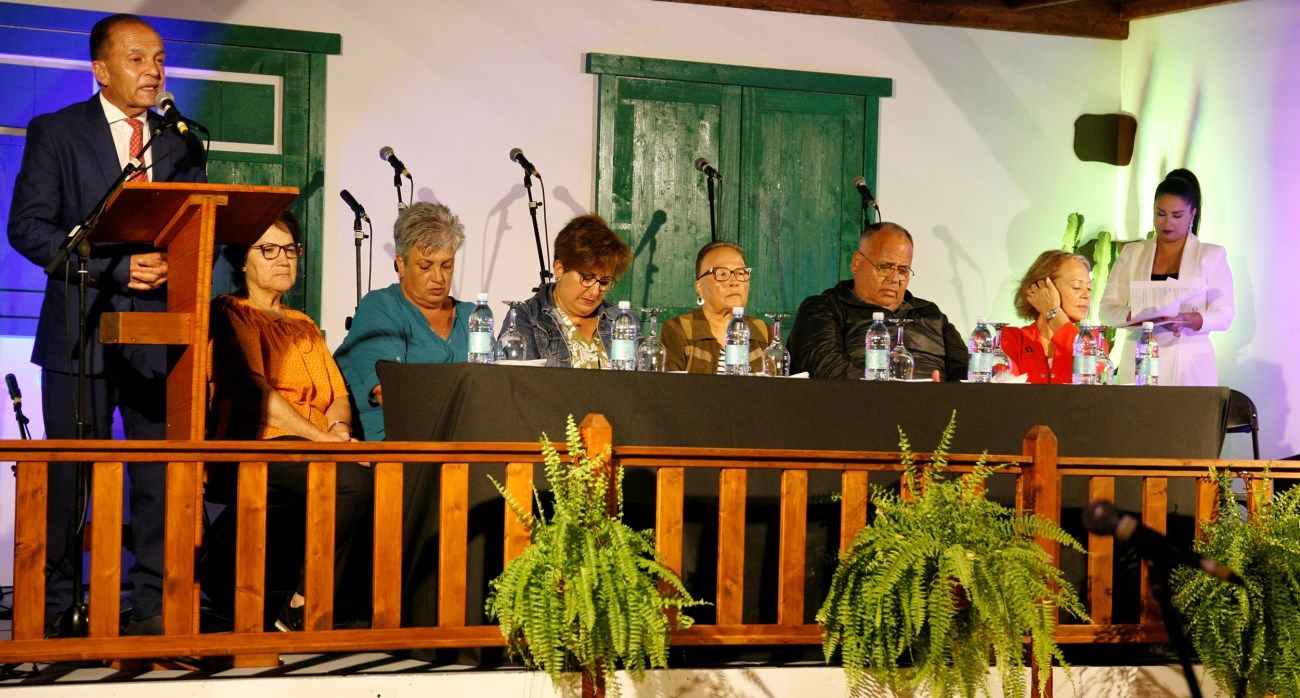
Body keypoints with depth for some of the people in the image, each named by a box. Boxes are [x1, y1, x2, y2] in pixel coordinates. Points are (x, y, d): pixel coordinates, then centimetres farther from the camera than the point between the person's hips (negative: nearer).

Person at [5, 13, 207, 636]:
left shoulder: (182, 144, 16)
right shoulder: (55, 133, 4)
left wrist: (176, 267, -8)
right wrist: (116, 267, -14)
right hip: (81, 330, -3)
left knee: (162, 477, 1)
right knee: (68, 479, 1)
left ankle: (154, 606, 7)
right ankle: (56, 609, 9)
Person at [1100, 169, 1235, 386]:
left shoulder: (1212, 256, 8)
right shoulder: (1131, 254, 13)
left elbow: (1223, 315, 1)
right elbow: (1107, 310, 7)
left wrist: (1186, 320, -19)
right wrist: (1135, 315, -15)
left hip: (1190, 367, -1)